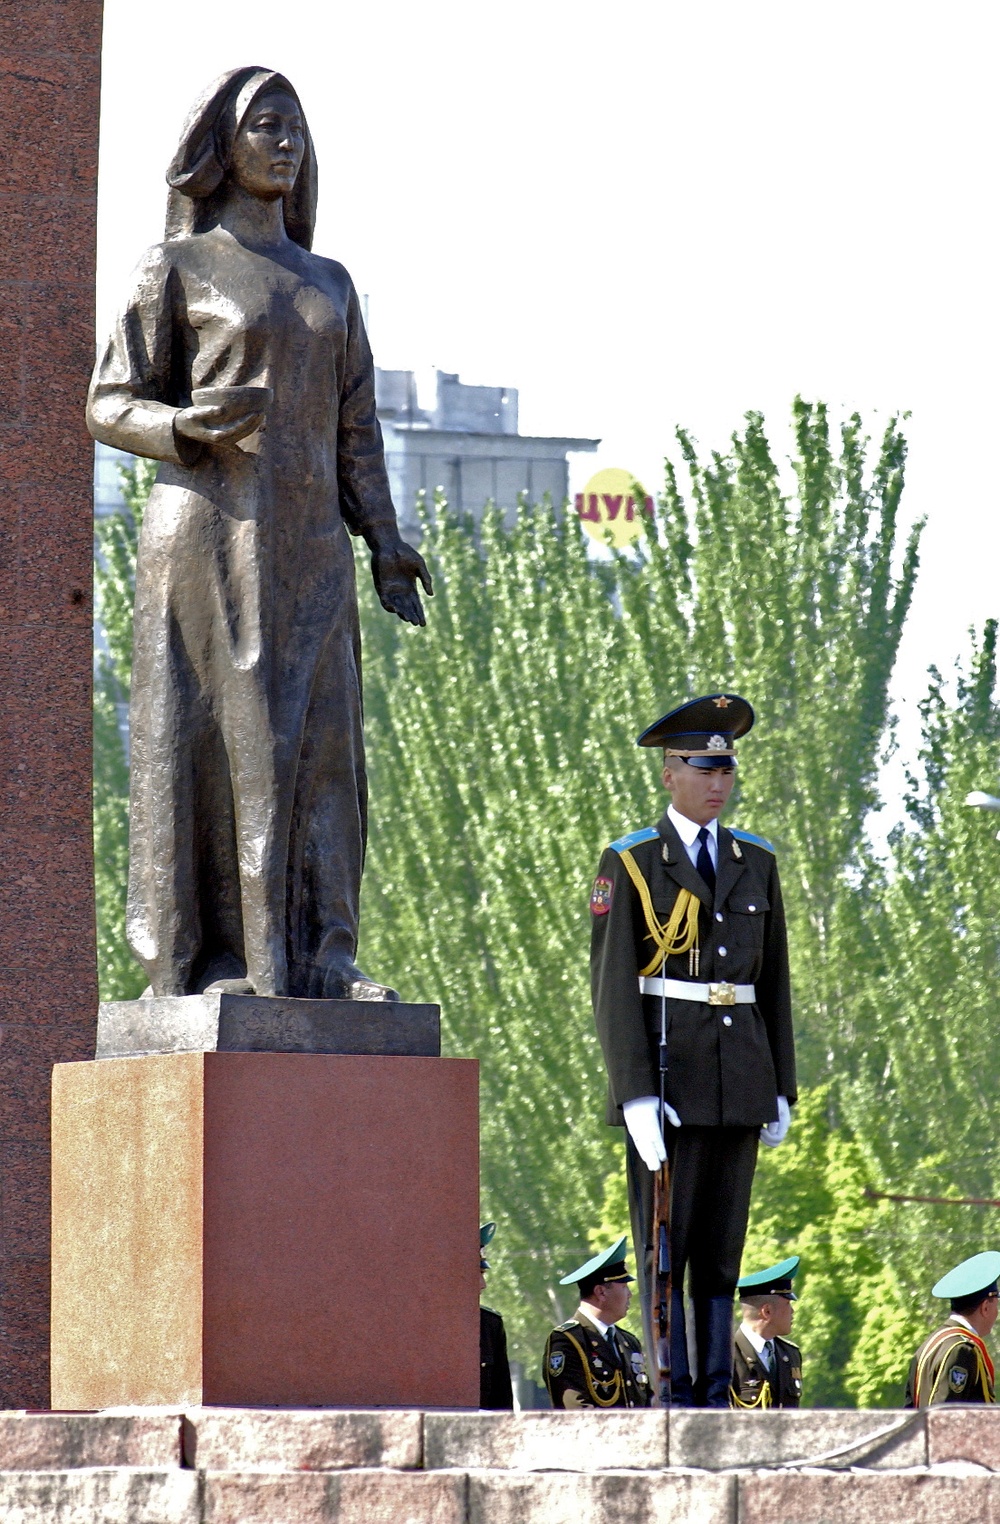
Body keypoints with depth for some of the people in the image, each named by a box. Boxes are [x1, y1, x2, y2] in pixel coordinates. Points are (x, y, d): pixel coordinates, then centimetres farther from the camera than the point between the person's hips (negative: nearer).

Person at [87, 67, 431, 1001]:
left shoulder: (328, 283, 18)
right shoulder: (176, 267, 4)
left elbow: (354, 429, 17)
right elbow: (109, 405, 1)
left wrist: (385, 546, 4)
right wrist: (193, 425, -20)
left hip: (308, 544, 5)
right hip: (209, 529, -5)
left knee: (316, 743, -2)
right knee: (208, 737, -8)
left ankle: (314, 959, -2)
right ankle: (203, 959, -7)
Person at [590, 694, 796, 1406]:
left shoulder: (755, 861, 14)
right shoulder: (630, 864, -1)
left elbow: (774, 981, 16)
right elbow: (612, 985, -6)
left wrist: (782, 1089, 10)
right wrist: (636, 1094, -16)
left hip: (739, 1075, 5)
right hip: (664, 1067, -4)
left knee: (723, 1241, 6)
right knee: (664, 1240, -5)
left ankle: (716, 1394, 8)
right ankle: (674, 1395, -3)